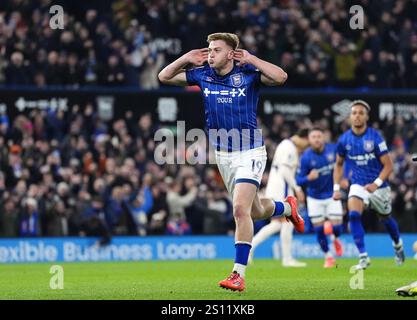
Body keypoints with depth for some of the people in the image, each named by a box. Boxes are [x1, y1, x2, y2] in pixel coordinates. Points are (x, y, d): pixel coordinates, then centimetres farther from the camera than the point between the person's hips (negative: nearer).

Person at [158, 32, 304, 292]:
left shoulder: (248, 74, -13)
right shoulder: (203, 75, 1)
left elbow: (280, 77, -30)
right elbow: (164, 77, 9)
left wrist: (250, 59, -24)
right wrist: (185, 59, -5)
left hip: (250, 153, -6)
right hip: (222, 155, 6)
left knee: (240, 209, -20)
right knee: (255, 212, 17)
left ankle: (239, 274, -17)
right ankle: (288, 208, 51)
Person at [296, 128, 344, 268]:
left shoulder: (333, 149, -12)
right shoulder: (305, 158, -17)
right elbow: (299, 180, -14)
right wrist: (308, 178, -35)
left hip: (332, 195, 1)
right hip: (314, 198, -1)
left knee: (336, 227, -6)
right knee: (319, 230, 2)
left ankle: (335, 239, 32)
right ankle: (328, 257, 22)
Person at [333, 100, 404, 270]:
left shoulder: (375, 137, -16)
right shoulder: (344, 139, -6)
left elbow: (388, 165, -14)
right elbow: (339, 164, 10)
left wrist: (376, 184, -27)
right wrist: (336, 187, 1)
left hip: (378, 186, -1)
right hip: (358, 185, 1)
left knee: (386, 218, 17)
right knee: (354, 215, -23)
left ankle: (398, 244, 48)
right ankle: (363, 257, -20)